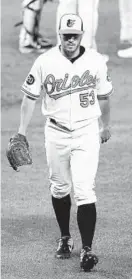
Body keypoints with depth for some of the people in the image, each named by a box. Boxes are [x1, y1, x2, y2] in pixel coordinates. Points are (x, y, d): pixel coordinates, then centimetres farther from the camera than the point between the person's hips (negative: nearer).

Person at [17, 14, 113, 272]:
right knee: (59, 189, 13)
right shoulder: (45, 62, -7)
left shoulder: (96, 62, -4)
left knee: (84, 191, -11)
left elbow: (103, 96, 11)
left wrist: (105, 126, 20)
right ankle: (65, 238, 33)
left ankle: (87, 248, -11)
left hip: (86, 132, -1)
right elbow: (30, 97, 1)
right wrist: (21, 132, -1)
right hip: (56, 132, 1)